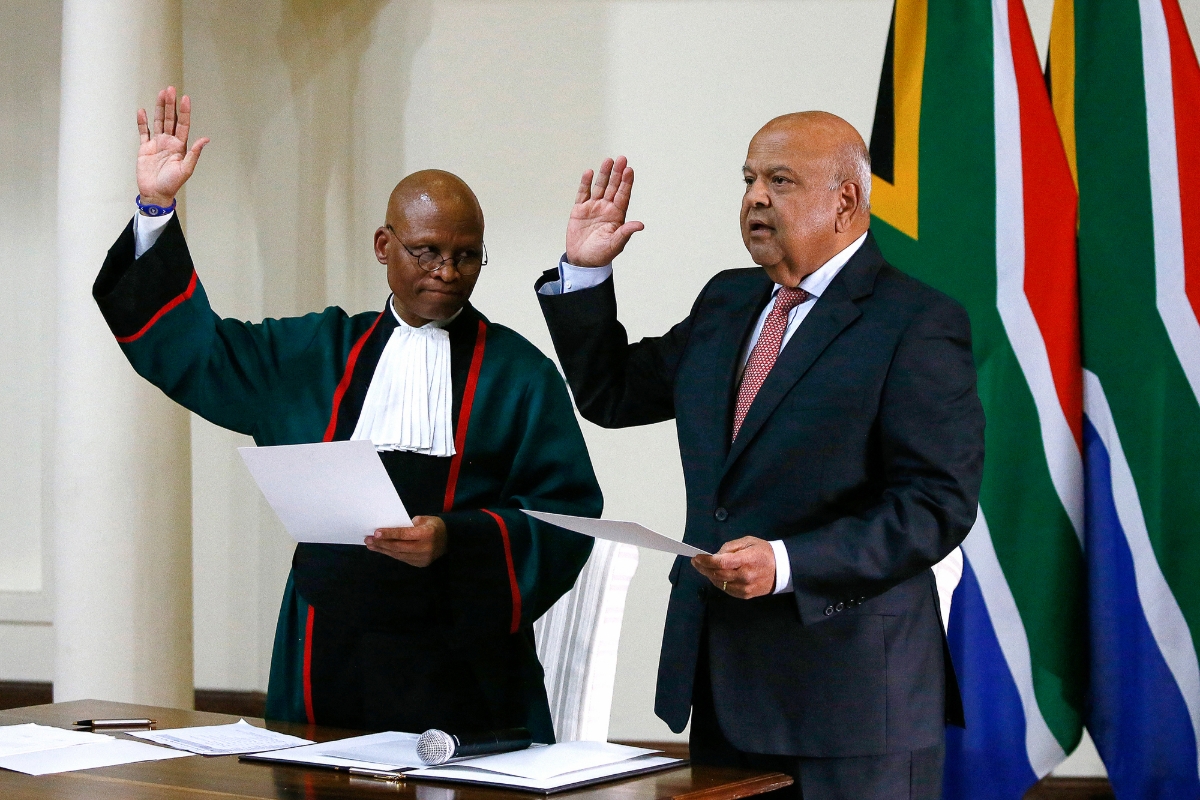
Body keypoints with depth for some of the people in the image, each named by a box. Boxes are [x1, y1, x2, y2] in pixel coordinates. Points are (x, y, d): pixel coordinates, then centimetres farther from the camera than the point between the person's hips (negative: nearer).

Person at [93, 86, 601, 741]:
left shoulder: (519, 373, 3)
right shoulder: (316, 353, 13)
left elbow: (567, 516, -3)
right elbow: (188, 349, 19)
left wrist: (456, 541, -19)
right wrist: (156, 208, 12)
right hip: (326, 658, 3)